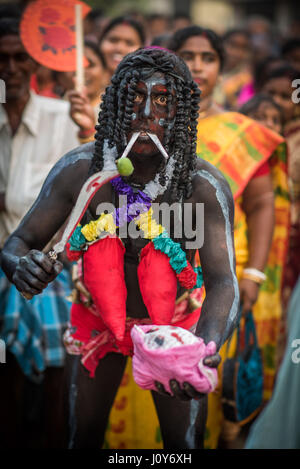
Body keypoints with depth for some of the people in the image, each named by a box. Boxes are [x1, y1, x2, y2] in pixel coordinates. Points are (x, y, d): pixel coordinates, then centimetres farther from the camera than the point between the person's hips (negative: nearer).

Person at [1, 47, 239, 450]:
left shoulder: (205, 186, -27)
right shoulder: (78, 170, -22)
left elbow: (224, 283, -36)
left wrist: (205, 350, -58)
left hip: (172, 324, -1)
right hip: (98, 320, 1)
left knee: (185, 446, 5)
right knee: (84, 439, 11)